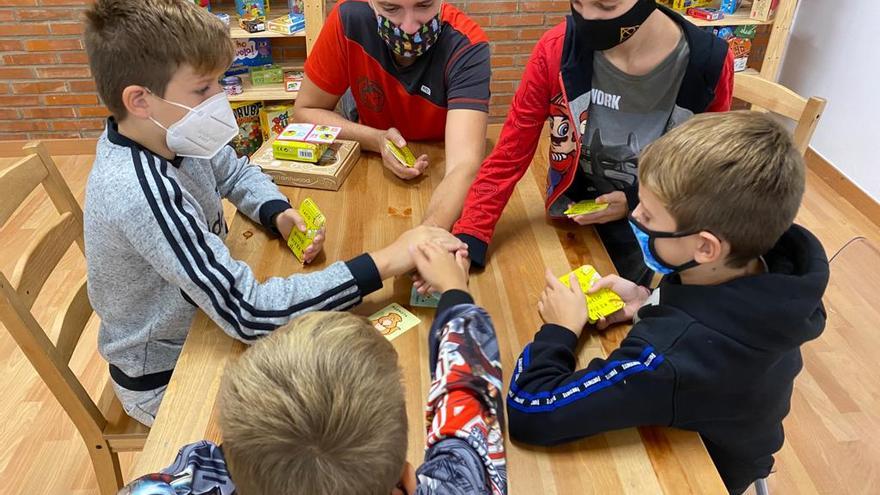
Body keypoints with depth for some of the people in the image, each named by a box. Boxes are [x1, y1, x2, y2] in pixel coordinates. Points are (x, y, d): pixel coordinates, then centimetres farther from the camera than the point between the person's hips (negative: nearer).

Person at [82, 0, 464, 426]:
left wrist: (279, 215, -15)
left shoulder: (167, 135, -12)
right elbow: (250, 314, -40)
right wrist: (385, 262, -40)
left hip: (197, 325, 6)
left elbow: (237, 174, 7)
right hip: (163, 380, -6)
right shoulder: (142, 193, -36)